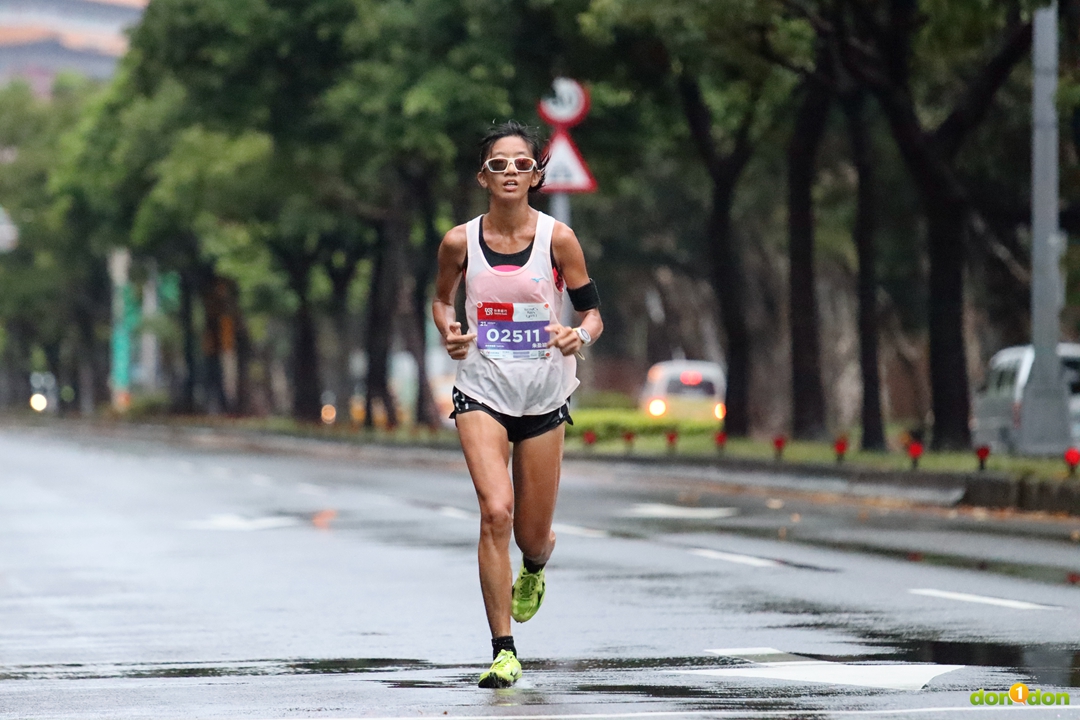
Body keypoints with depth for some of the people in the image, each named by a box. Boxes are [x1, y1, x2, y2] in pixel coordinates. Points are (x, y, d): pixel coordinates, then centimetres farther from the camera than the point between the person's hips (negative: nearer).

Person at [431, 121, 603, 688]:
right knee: (495, 512, -20)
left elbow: (592, 311, 0)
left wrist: (581, 336, -22)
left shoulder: (558, 238, -6)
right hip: (481, 394, -1)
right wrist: (448, 332, -5)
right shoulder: (460, 242, -3)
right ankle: (503, 652, -15)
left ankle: (533, 570, 48)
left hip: (543, 397, 1)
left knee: (532, 535, 7)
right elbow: (441, 297, 16)